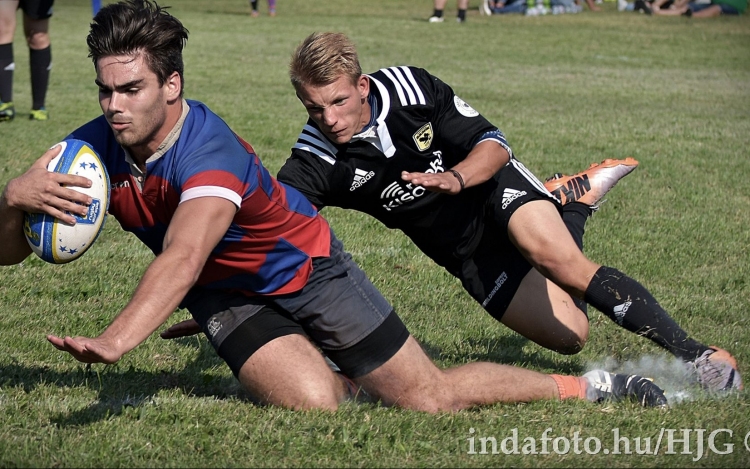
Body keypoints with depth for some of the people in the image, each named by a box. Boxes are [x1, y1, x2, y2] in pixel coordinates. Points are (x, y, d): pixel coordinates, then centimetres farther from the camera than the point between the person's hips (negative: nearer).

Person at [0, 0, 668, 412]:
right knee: (313, 404, -23)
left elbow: (182, 257, -53)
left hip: (305, 266, -4)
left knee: (431, 399, -2)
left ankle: (591, 388, 17)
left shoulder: (208, 148, -36)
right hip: (226, 298, 4)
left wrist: (117, 338, -71)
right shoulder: (92, 148, -17)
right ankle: (351, 380, 14)